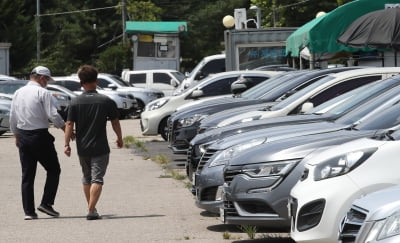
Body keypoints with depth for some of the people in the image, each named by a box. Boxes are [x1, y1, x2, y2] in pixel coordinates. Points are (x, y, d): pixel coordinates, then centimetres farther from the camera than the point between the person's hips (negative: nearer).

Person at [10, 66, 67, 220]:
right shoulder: (43, 93, -10)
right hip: (40, 135, -6)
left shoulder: (18, 93, 9)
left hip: (22, 136, 6)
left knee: (27, 175, 9)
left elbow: (12, 118, 13)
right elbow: (54, 116, -16)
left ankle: (29, 211, 6)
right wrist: (66, 130, -4)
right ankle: (46, 203, -3)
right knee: (53, 170, 8)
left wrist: (17, 136, 24)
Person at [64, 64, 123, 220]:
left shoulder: (75, 102, -5)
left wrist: (66, 144, -3)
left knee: (87, 177, 19)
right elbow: (115, 122, 2)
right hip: (100, 147, -2)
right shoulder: (106, 101, -6)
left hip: (82, 147, 2)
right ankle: (91, 210, -15)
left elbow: (69, 124, -7)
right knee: (97, 178, -3)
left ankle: (91, 207, 29)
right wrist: (119, 138, 17)